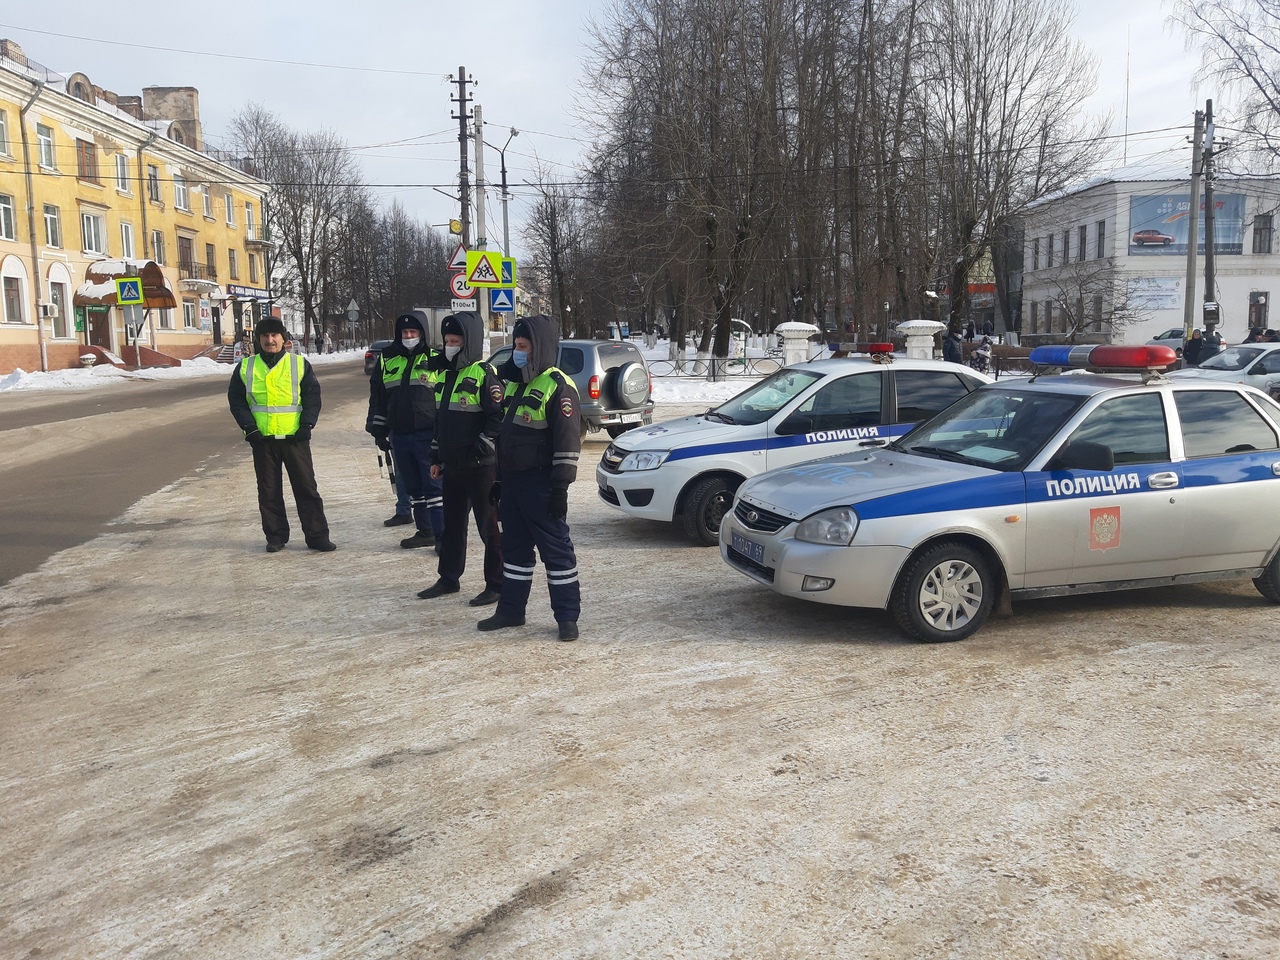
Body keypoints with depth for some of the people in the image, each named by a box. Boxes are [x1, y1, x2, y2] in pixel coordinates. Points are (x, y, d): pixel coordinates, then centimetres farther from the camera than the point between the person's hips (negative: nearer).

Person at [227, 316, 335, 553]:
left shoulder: (300, 364, 5)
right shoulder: (246, 367, 8)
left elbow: (313, 396, 4)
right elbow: (236, 399, 8)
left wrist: (306, 424, -8)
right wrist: (249, 426, -4)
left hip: (295, 437, -1)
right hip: (262, 439, 1)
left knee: (306, 487, -1)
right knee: (269, 491, 7)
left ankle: (317, 535, 4)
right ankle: (275, 537, 17)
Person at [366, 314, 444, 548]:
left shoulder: (435, 359, -1)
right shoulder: (387, 359, 12)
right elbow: (377, 395, 19)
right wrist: (378, 428, 16)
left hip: (427, 434, -5)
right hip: (399, 435, 5)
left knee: (433, 484, -6)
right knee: (413, 486, 12)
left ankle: (441, 533, -2)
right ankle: (424, 531, 21)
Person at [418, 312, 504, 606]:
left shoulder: (484, 374, -11)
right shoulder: (445, 374, 15)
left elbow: (498, 417, -17)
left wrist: (480, 447, -20)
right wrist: (436, 457, 19)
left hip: (480, 466, -8)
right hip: (452, 465, 9)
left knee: (489, 526, -1)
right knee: (451, 524, 17)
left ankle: (497, 584, 6)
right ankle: (448, 578, 29)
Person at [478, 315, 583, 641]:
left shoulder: (557, 386, -12)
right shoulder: (513, 383, 16)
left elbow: (568, 441, -16)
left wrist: (560, 486, -19)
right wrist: (498, 480, 19)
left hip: (540, 484, -9)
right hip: (511, 481, 9)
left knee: (556, 549, -2)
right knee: (514, 549, 15)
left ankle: (567, 616, 5)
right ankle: (511, 610, 25)